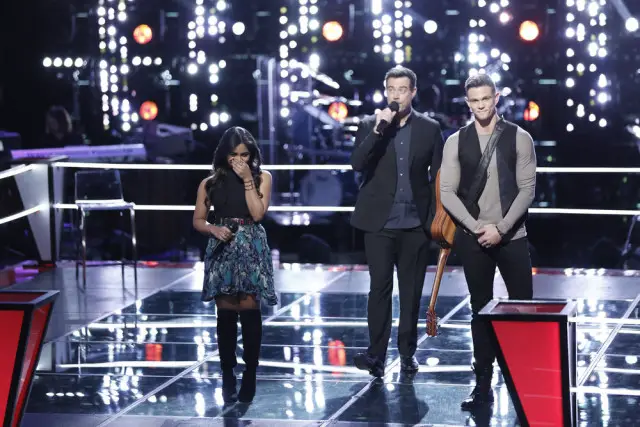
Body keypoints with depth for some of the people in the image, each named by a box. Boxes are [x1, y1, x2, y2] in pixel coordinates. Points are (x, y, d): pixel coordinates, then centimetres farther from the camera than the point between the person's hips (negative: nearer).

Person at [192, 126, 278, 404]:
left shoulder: (262, 178, 4)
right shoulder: (210, 183, 6)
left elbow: (257, 213, -8)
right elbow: (198, 220, 10)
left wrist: (247, 180, -9)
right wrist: (213, 229, -10)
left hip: (251, 250, -1)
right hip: (222, 250, 1)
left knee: (249, 310, -7)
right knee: (226, 312, 0)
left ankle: (250, 375, -1)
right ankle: (228, 375, 6)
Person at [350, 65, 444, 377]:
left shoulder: (430, 128, 4)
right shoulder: (370, 125, 2)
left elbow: (438, 176, 6)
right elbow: (357, 164, -11)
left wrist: (436, 218, 0)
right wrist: (379, 129, -20)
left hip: (415, 223, 1)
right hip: (380, 222, -1)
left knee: (411, 290, 6)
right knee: (380, 287, -5)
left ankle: (408, 352, 16)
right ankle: (376, 353, -3)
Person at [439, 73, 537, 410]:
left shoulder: (519, 138, 0)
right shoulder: (456, 142, 3)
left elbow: (527, 189, -3)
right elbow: (447, 192, 0)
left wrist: (501, 227, -12)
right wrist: (476, 227, -10)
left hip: (512, 236, -1)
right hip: (473, 238, 1)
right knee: (481, 310, 6)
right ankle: (483, 383, 9)